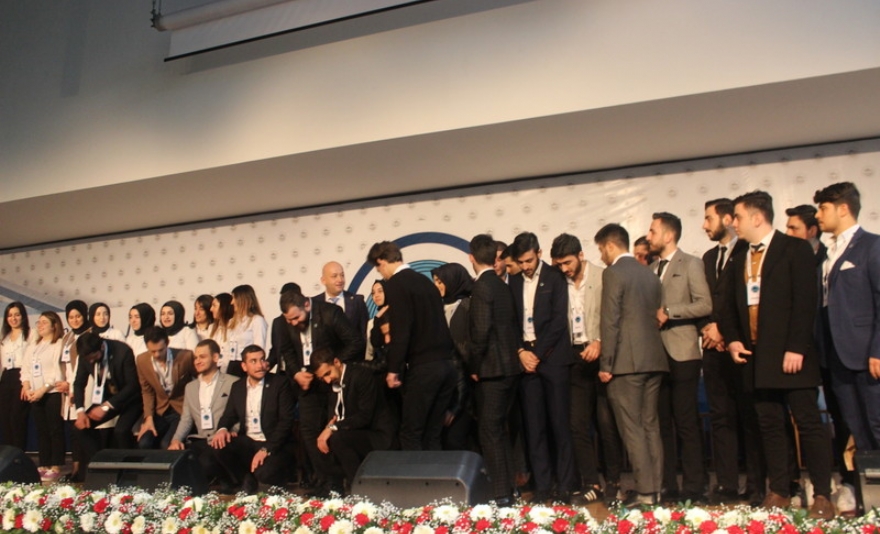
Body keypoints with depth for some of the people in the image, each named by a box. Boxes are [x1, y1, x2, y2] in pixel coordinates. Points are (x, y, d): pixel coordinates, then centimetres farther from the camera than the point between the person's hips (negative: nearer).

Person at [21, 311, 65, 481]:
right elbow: (26, 369, 12)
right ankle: (44, 466, 12)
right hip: (35, 395, 7)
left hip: (53, 392, -7)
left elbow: (58, 370, -12)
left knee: (55, 430, -5)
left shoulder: (60, 344, -4)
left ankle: (55, 467, -3)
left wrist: (43, 389, -16)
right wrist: (27, 388, -4)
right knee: (41, 430, 8)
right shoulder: (32, 346, 19)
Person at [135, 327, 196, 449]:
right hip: (160, 411, 4)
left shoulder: (186, 356, -17)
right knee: (144, 443, -20)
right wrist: (148, 418, -5)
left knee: (167, 445, -26)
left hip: (183, 410, -4)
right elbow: (147, 392, 6)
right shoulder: (142, 361, -5)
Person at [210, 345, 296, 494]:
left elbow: (286, 420, -10)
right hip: (247, 443, 5)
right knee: (220, 446, -24)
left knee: (264, 473, -33)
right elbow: (229, 415, 14)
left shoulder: (280, 383, -4)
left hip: (274, 445, -4)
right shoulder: (237, 387, 11)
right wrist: (222, 429, -12)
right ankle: (247, 483, -1)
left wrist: (266, 449, -20)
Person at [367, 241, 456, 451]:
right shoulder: (425, 281, 17)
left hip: (423, 367, -8)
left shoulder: (395, 284, -8)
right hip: (447, 364, 8)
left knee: (411, 435, 1)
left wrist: (393, 369, -9)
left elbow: (400, 331, -15)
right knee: (432, 434, 13)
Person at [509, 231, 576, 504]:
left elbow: (558, 321, -8)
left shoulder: (555, 278, -1)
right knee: (534, 426, 3)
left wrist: (538, 354, -10)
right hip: (526, 358, 4)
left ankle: (566, 485, 6)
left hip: (552, 357, -3)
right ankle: (542, 486, 9)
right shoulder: (514, 281, 12)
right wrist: (521, 352, -4)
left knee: (560, 423, -1)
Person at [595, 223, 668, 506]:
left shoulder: (613, 273, -8)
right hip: (653, 359, 8)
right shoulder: (650, 274, 15)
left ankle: (645, 491, -2)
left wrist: (606, 364, -11)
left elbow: (610, 322, -14)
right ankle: (656, 488, 15)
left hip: (627, 361, -8)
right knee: (651, 426, 12)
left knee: (632, 428, -3)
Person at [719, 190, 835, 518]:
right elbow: (732, 305, 18)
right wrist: (732, 339, 2)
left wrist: (796, 348, -17)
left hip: (791, 354, -6)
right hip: (757, 356, 6)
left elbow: (806, 301, -11)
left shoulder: (795, 249, -3)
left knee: (809, 423, -2)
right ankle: (778, 491, 14)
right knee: (769, 425, 8)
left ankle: (822, 495, 5)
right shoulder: (740, 259, 16)